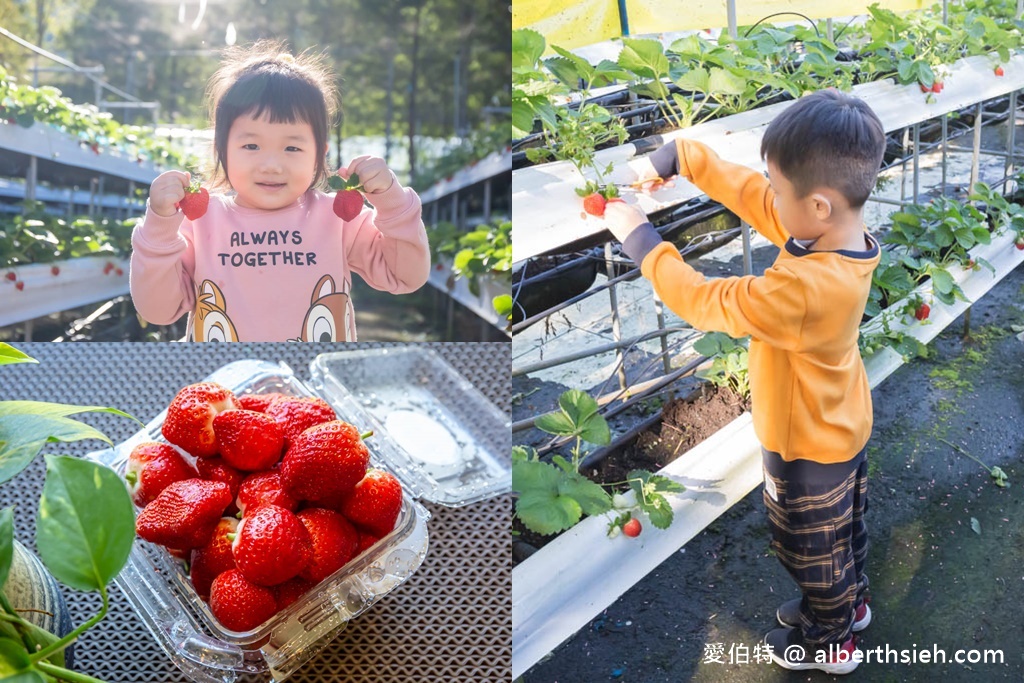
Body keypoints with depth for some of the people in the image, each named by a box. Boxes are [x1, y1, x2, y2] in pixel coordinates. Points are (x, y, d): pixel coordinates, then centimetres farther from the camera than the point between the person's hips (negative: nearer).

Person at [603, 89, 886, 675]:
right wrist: (677, 156, -12)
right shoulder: (839, 233, -18)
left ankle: (830, 642, 45)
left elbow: (704, 303, -32)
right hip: (844, 426, 8)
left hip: (809, 447, -8)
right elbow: (744, 190, -9)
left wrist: (640, 238, -23)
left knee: (812, 548, 20)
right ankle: (851, 602, 57)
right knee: (844, 526, 31)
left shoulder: (806, 289, -43)